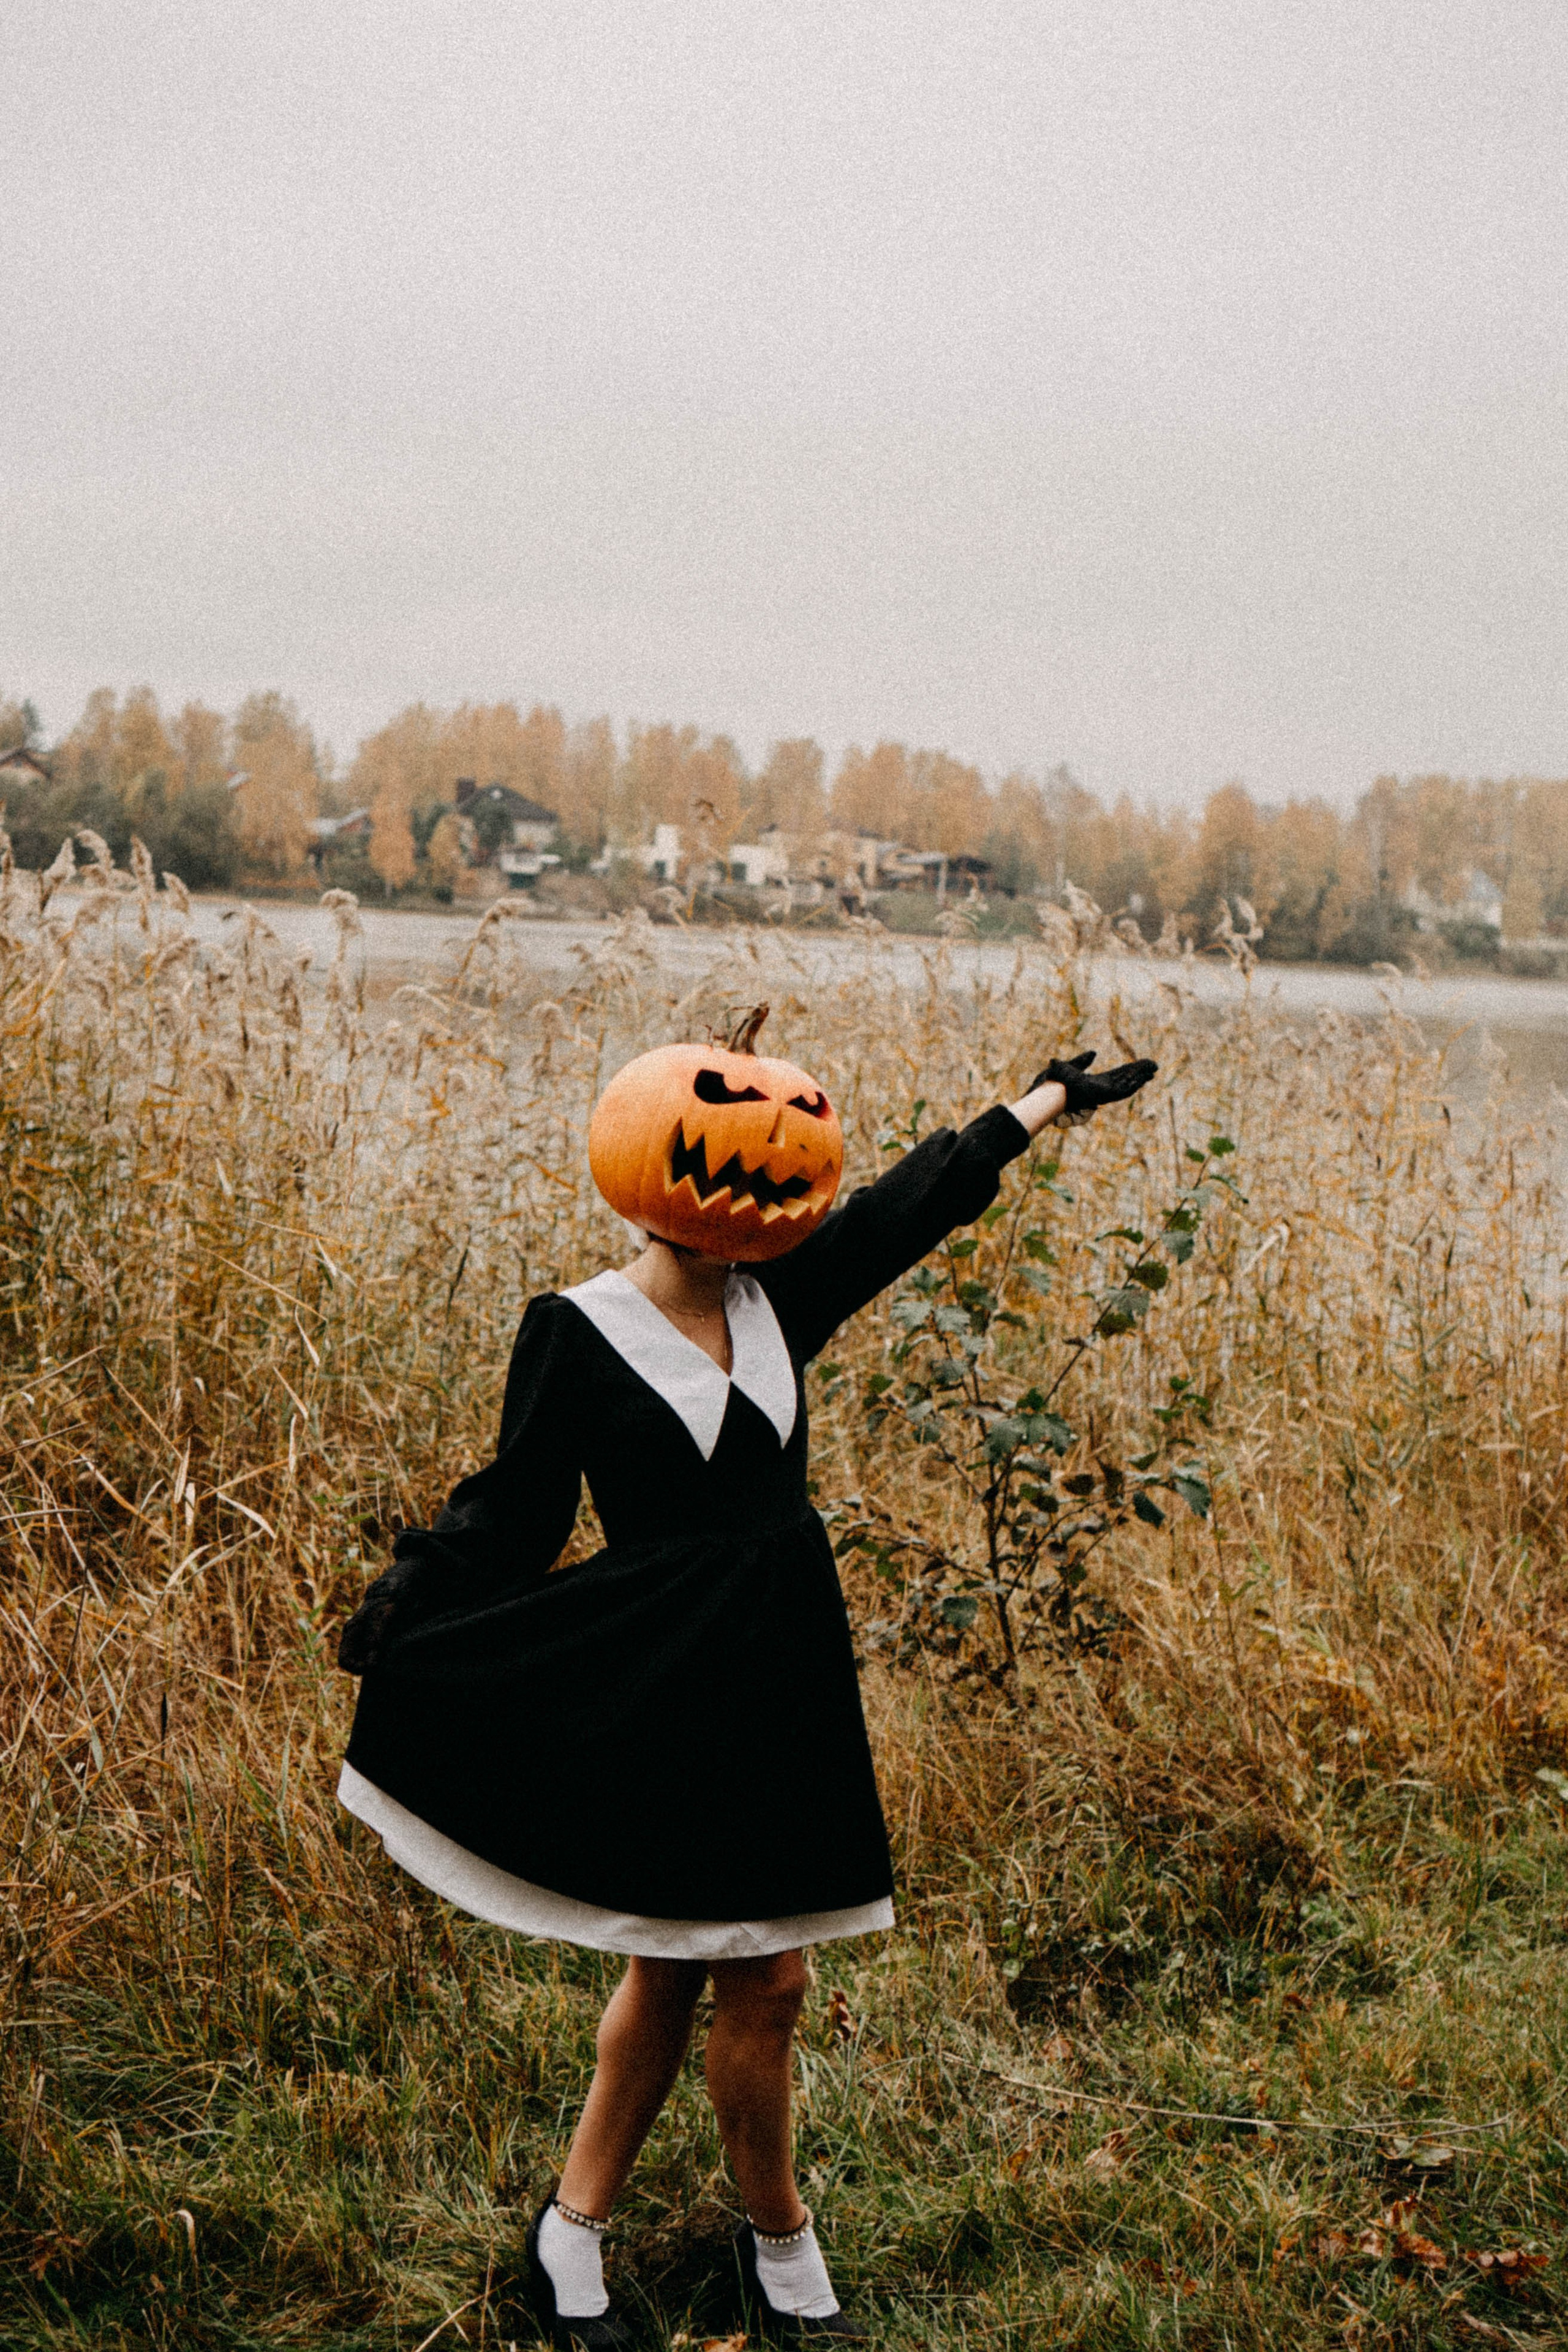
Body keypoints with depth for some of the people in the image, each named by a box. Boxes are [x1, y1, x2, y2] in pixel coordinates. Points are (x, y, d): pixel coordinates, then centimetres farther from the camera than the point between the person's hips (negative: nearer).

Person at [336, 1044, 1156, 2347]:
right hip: (666, 1688, -6)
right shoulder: (577, 1333, -8)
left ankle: (574, 2232, 26)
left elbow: (919, 1202, 16)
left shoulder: (778, 1301, 6)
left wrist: (1053, 1095, 24)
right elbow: (511, 1510, -3)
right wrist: (398, 1606, -15)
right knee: (763, 1982, -1)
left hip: (783, 1677, 6)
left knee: (674, 1974, 11)